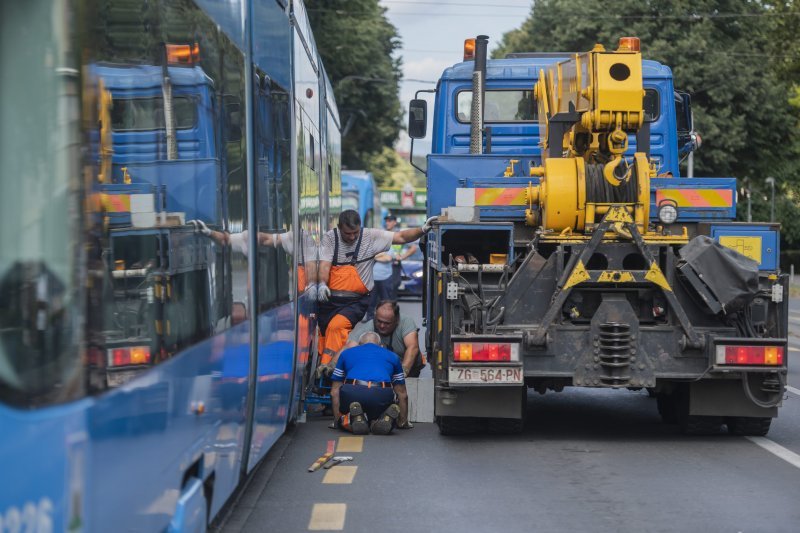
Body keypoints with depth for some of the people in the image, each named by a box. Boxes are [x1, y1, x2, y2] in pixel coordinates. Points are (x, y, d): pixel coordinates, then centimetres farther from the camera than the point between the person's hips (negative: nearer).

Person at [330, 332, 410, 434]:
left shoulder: (346, 353, 33)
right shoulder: (392, 356, 34)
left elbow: (335, 391, 31)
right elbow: (402, 394, 38)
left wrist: (337, 419, 39)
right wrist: (403, 422, 50)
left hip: (352, 392, 0)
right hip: (381, 394, 1)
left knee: (345, 423, 26)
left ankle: (355, 418, -10)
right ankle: (385, 418, -11)